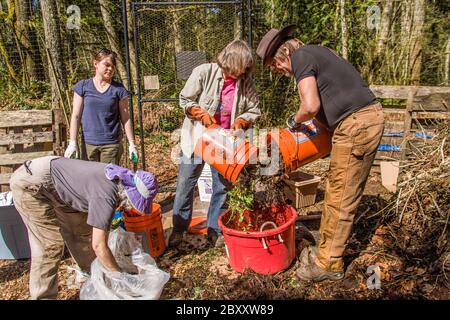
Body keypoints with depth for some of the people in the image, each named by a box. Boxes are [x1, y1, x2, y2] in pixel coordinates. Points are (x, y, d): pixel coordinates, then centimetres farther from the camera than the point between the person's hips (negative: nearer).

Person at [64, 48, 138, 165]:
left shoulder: (118, 89, 3)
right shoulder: (82, 86, 4)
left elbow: (125, 118, 4)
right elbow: (76, 116, 4)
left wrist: (132, 144, 0)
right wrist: (72, 142, -2)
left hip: (112, 144, -1)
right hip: (88, 144, 1)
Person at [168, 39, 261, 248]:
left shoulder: (246, 82, -8)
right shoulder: (204, 72, -14)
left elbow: (254, 110, 0)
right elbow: (185, 100, -5)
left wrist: (240, 121, -18)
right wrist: (201, 114, -20)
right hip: (197, 137, -2)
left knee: (222, 187, 8)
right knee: (185, 184, 5)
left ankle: (215, 230, 24)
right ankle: (178, 229, 22)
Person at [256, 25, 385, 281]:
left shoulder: (300, 57, -9)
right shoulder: (316, 51, 20)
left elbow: (310, 106, -22)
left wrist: (295, 121, -1)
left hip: (357, 124, -10)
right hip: (364, 119, 10)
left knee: (341, 198, -2)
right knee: (336, 193, 14)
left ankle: (330, 264, 10)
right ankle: (327, 250, 26)